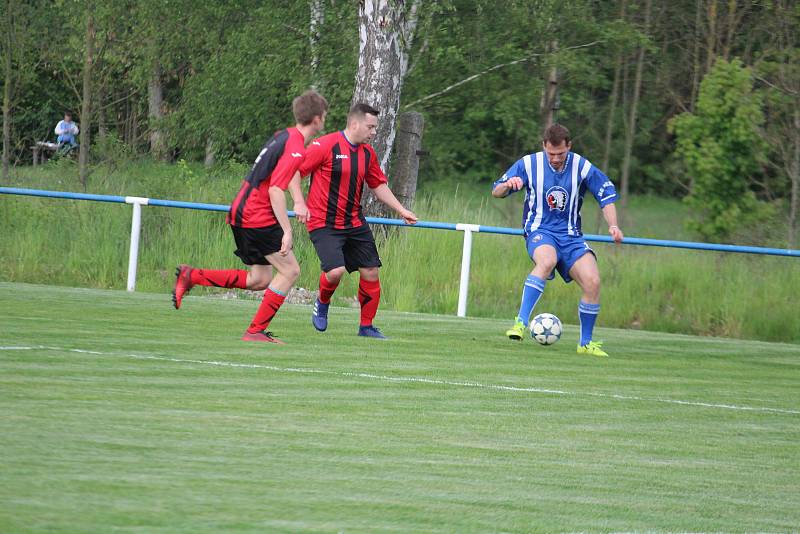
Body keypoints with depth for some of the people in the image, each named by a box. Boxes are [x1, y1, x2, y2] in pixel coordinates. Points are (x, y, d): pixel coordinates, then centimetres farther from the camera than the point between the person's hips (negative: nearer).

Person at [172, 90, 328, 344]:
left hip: (242, 212, 10)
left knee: (259, 280, 11)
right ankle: (256, 331, -4)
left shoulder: (283, 136, 12)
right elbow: (275, 190, -23)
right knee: (290, 270, -5)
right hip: (259, 217, -10)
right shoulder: (295, 148, -17)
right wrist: (287, 231, -24)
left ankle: (191, 276, 11)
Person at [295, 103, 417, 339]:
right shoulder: (325, 146, -13)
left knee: (371, 272, 1)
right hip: (324, 223, -7)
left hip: (355, 223, 7)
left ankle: (366, 326, 17)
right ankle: (322, 303, 12)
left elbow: (379, 185, 21)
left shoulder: (368, 153, 8)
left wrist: (401, 210, 15)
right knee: (335, 271, -22)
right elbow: (295, 171, -11)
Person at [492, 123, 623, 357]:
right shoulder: (529, 164, -3)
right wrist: (508, 185, -20)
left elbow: (607, 195, 7)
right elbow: (496, 192, 3)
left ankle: (586, 343, 1)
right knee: (547, 261, -38)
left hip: (571, 235, 2)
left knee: (593, 282, -17)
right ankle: (521, 322, -38)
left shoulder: (582, 167, -2)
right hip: (539, 231, -2)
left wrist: (613, 226, -7)